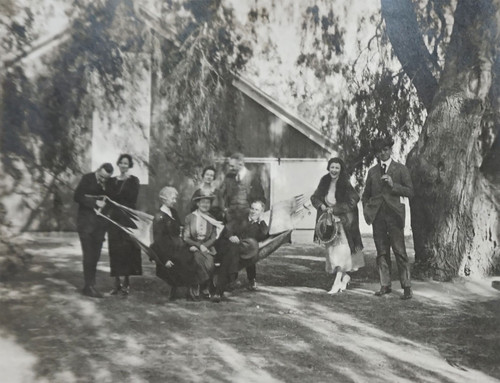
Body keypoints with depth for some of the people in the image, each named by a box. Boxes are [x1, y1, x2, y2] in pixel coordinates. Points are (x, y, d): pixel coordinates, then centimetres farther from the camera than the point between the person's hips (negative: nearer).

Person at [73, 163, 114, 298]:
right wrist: (95, 202, -16)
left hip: (100, 223, 4)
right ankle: (89, 286, -4)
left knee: (95, 255, 6)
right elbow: (77, 197, -9)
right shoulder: (87, 178, -5)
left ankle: (89, 285, 14)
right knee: (89, 255, -8)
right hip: (86, 221, -4)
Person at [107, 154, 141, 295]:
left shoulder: (133, 180, 4)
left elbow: (132, 198, -6)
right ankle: (117, 282, 4)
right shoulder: (112, 181, 15)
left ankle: (126, 282, -1)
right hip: (114, 217, 3)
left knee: (127, 248, -6)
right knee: (115, 248, 0)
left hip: (128, 218, -3)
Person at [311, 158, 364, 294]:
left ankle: (337, 281, -13)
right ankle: (345, 276, 25)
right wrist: (321, 205, -10)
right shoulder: (324, 182, 4)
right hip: (329, 221, 5)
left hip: (343, 220, -5)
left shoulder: (345, 184, -10)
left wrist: (335, 209, -17)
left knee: (341, 248, -13)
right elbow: (314, 197, 11)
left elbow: (353, 201, -15)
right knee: (332, 249, 8)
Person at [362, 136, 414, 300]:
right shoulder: (372, 171, 15)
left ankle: (407, 287, -3)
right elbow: (366, 194, 21)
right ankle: (385, 285, 12)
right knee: (382, 252, 5)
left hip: (394, 214, -3)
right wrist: (366, 212, 7)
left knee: (400, 251, -7)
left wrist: (393, 185, -13)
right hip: (377, 216, 3)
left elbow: (410, 191, 0)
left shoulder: (401, 169, 5)